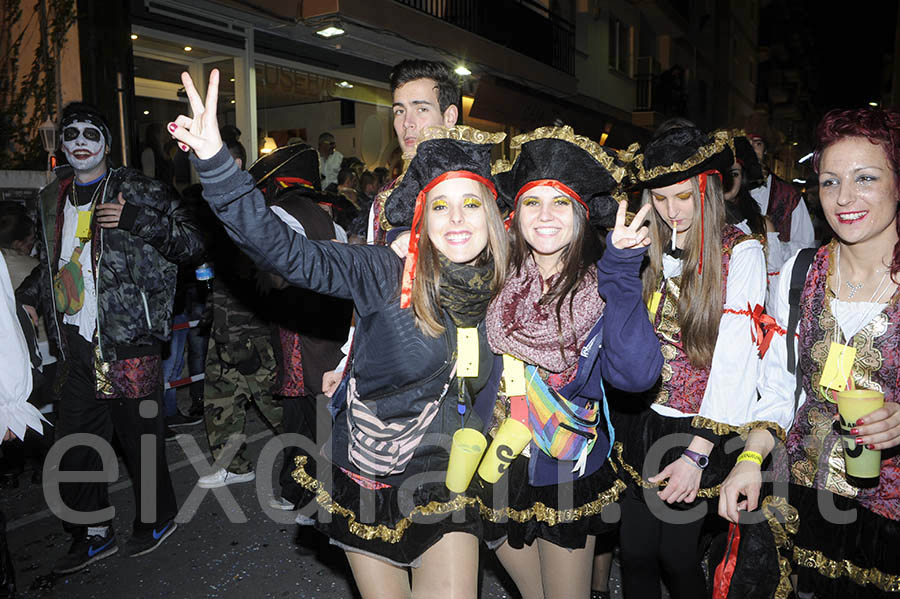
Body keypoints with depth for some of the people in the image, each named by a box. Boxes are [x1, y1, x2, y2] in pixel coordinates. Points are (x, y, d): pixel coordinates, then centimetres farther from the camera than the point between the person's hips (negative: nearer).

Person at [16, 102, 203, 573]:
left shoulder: (137, 192, -4)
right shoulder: (53, 199, 16)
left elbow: (192, 242, -12)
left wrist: (134, 218, -22)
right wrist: (27, 295, 17)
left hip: (127, 341, -6)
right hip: (77, 345, 6)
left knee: (139, 436, 4)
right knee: (74, 444, 12)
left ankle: (158, 519, 27)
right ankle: (93, 535, 30)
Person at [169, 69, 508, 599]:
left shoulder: (502, 295, -7)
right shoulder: (387, 275, -18)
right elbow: (288, 252, -28)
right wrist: (215, 162, -36)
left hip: (448, 483, 2)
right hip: (369, 482, -2)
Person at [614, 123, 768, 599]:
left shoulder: (741, 253, -9)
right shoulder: (646, 249, 5)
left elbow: (735, 358, -15)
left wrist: (697, 453, -18)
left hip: (698, 430, -3)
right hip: (638, 420, 4)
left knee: (676, 554, 7)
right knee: (635, 552, 10)